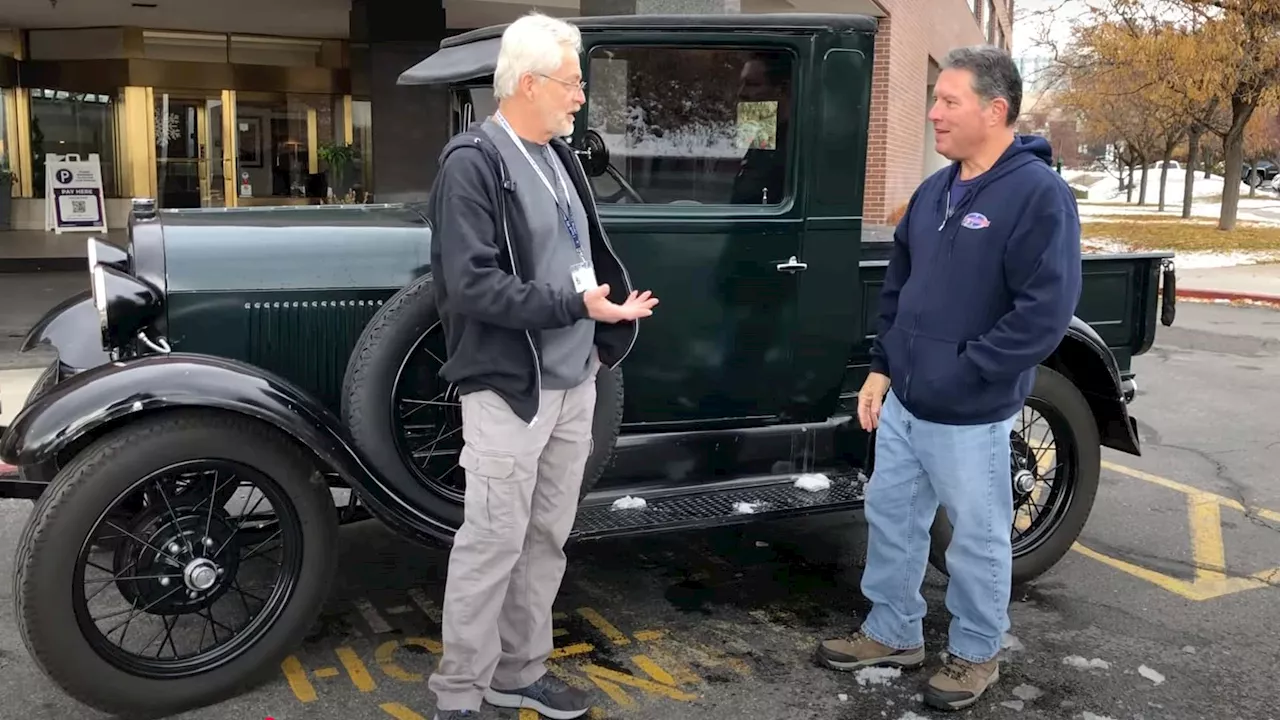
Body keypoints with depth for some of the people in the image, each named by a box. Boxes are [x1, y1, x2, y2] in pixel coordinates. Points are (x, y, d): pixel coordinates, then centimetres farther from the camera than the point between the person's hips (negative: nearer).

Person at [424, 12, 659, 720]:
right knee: (492, 543, 0)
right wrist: (575, 305, -23)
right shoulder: (473, 162, -14)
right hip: (509, 387, -8)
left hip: (573, 381, 8)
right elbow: (471, 282, -22)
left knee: (546, 537, 15)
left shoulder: (557, 154, 11)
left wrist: (599, 332, 7)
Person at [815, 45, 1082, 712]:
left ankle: (976, 654, 30)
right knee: (890, 517, 17)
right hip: (902, 401, 7)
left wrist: (959, 374, -19)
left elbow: (1045, 311, -21)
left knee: (977, 538, 10)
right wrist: (881, 367, 8)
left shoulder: (1038, 193, -16)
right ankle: (893, 632, 35)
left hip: (970, 414, -7)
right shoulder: (934, 190, 8)